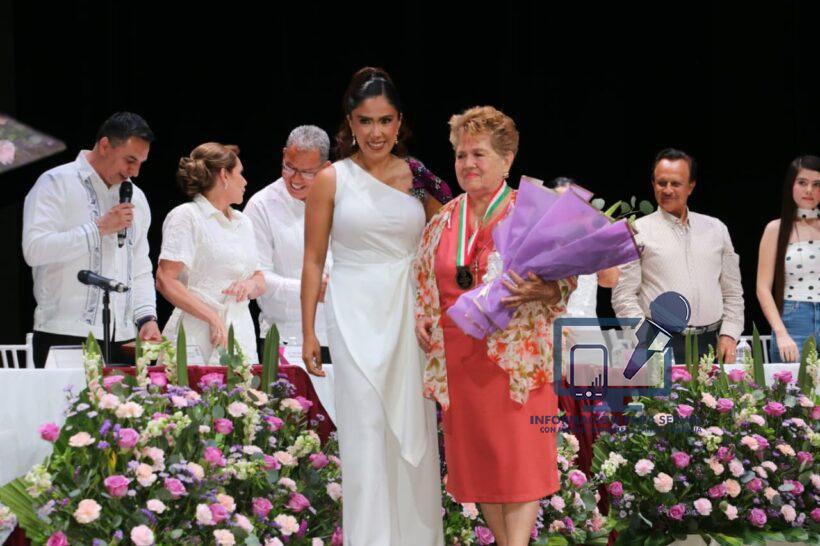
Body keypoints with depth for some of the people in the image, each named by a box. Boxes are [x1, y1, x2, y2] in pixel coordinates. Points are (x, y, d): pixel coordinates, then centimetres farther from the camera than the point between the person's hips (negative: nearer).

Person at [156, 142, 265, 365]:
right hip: (198, 338, -6)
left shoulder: (243, 222, 20)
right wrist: (214, 319, -17)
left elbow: (260, 281, 24)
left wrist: (251, 285, -1)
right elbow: (165, 281, -11)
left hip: (242, 334, 6)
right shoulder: (186, 216, -2)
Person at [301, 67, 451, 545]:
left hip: (411, 314, 2)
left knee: (414, 425, 6)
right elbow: (314, 260, 2)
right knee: (367, 425, -5)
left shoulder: (418, 177, 5)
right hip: (358, 314, -2)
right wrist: (308, 332, -1)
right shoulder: (332, 180, 0)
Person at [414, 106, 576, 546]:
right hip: (458, 358, 5)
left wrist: (541, 291, -25)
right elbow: (422, 281, 22)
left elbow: (567, 279, -5)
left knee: (518, 452, -7)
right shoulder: (443, 220, 11)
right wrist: (420, 319, 5)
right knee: (476, 455, 7)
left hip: (515, 355, -5)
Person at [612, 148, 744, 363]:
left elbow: (732, 292, 18)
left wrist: (729, 335, 5)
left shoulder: (716, 229, 16)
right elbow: (623, 297, -1)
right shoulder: (638, 231, 4)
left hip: (710, 345, 3)